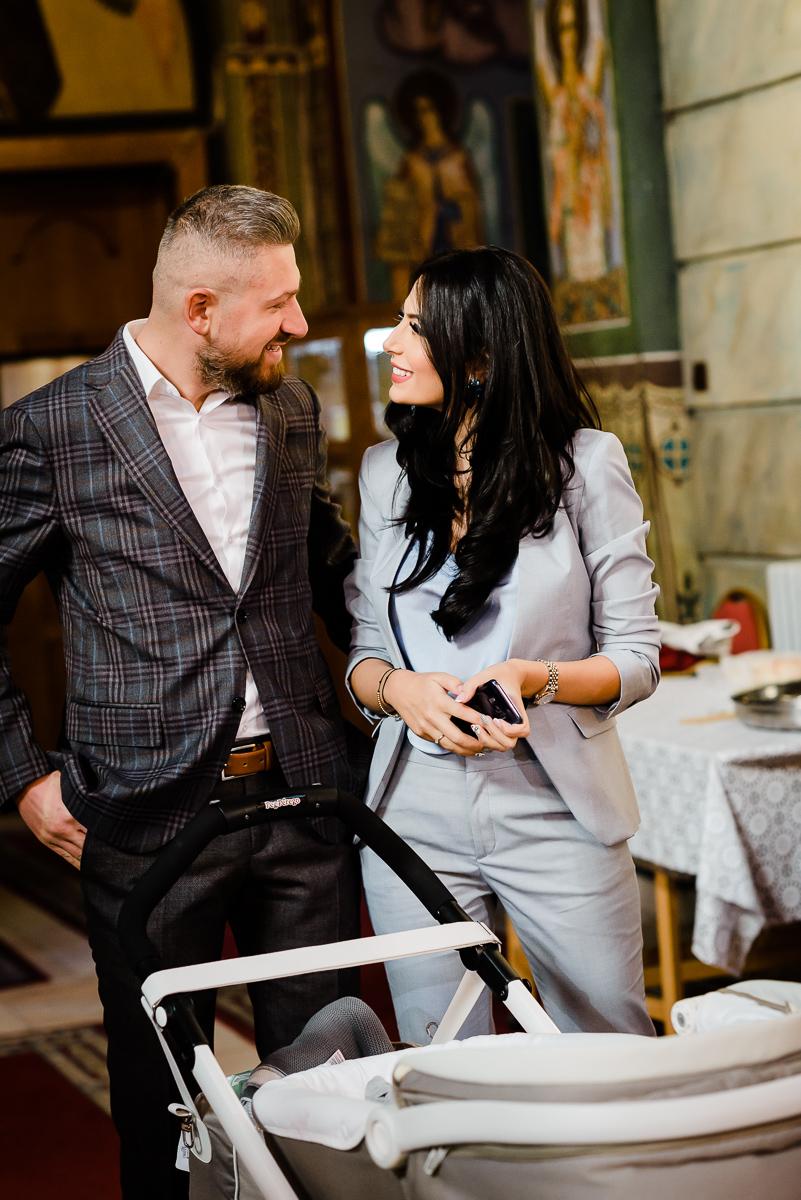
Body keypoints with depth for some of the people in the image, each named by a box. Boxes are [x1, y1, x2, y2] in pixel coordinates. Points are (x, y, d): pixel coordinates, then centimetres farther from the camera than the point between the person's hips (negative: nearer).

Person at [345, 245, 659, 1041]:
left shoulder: (585, 464, -4)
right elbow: (363, 648, 11)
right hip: (416, 808, 3)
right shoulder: (385, 473, 7)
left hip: (553, 805, -3)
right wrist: (401, 688, -11)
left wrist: (533, 677, -21)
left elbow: (636, 659, -3)